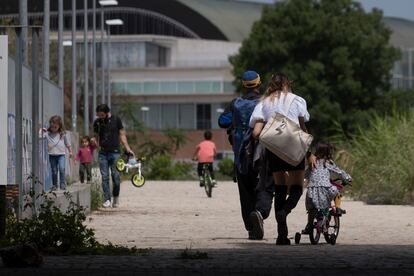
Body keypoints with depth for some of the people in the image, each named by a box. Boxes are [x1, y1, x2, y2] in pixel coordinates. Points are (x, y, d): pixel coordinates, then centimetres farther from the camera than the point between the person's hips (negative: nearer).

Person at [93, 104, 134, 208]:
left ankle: (116, 197, 15)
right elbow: (97, 136, 16)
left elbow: (122, 134, 6)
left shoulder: (116, 120, 3)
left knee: (116, 176, -3)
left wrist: (127, 148, 0)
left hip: (115, 152, -2)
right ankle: (107, 200, 0)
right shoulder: (97, 122, 8)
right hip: (103, 153, 2)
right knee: (105, 177, -2)